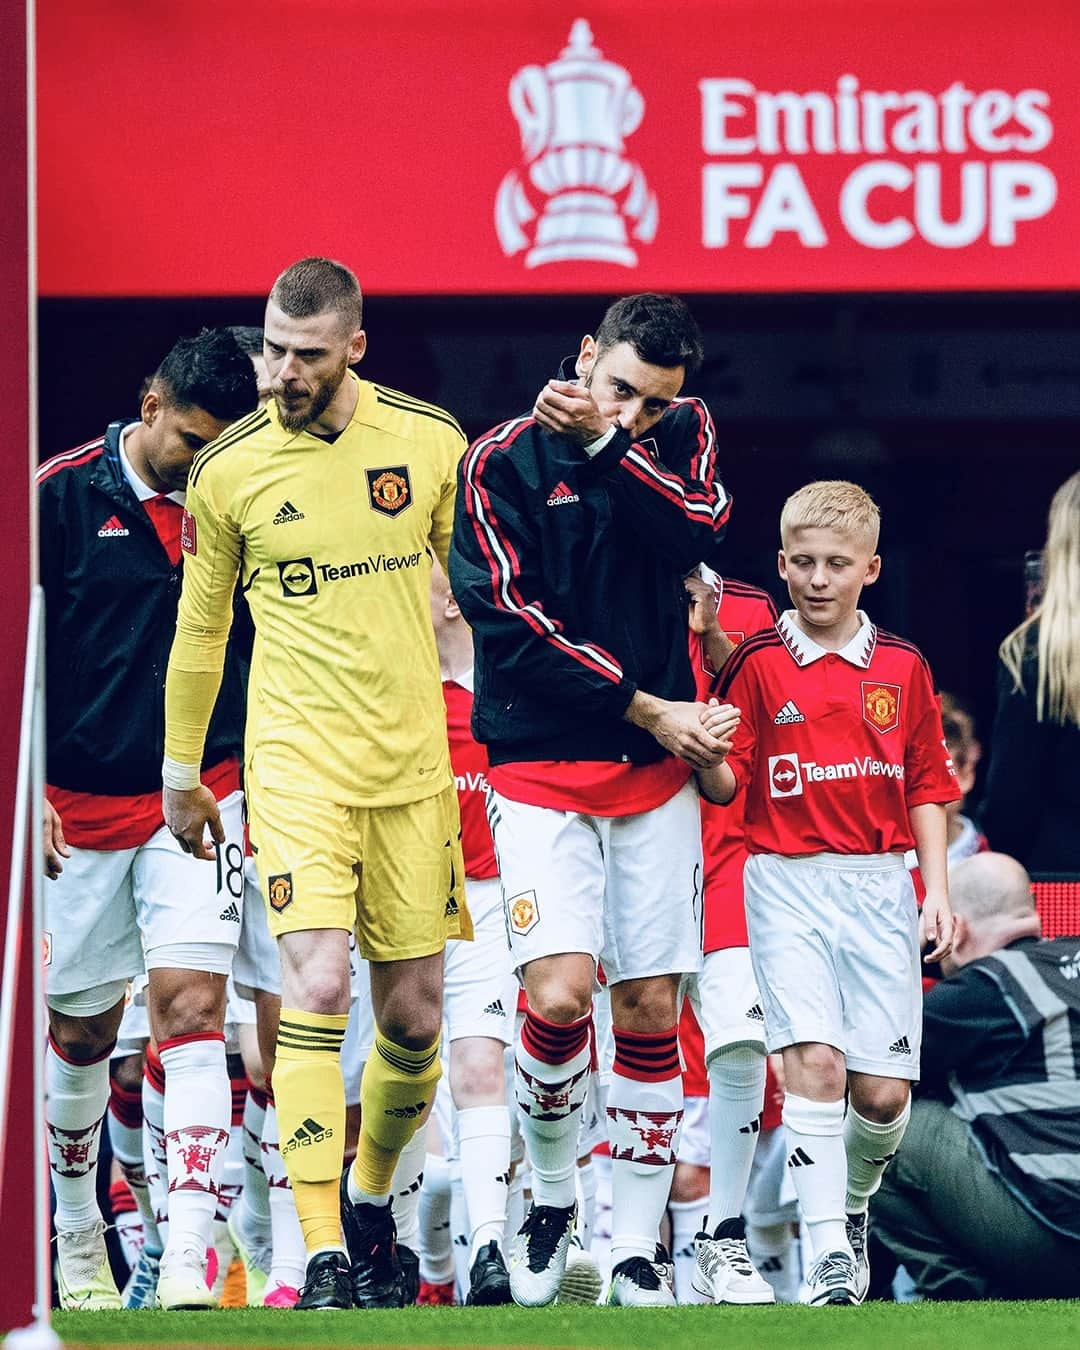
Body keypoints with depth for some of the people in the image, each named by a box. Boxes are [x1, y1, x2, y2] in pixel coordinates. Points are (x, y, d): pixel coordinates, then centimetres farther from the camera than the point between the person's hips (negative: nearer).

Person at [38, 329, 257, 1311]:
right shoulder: (61, 496, -6)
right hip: (80, 801, 0)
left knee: (190, 1006, -13)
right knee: (82, 1028, 9)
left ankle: (189, 1261, -19)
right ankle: (77, 1231, 30)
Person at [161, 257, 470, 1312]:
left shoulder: (430, 442, 1)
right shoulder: (229, 469, -1)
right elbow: (200, 627, 11)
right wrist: (179, 772, 17)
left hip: (413, 762, 2)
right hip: (296, 760, -2)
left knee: (413, 1015, 5)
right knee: (317, 990, -17)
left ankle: (370, 1202, 31)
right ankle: (324, 1257, -17)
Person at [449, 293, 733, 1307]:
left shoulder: (681, 434, 5)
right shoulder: (501, 463, -5)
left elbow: (700, 531, -14)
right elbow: (515, 624, -9)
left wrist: (605, 444, -21)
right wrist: (644, 708, -10)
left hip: (656, 770, 3)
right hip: (541, 766, -3)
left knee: (651, 1006, 1)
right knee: (561, 990, -18)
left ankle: (634, 1248, 9)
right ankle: (550, 1192, 7)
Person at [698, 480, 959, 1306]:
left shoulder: (903, 668, 7)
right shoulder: (757, 666, 0)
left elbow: (928, 790, 11)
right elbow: (728, 789, 0)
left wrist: (938, 890, 3)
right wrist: (707, 760, -23)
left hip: (880, 886, 2)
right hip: (789, 886, -2)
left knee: (885, 1091, 0)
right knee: (813, 1060, -17)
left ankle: (853, 1202, 30)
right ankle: (829, 1254, -18)